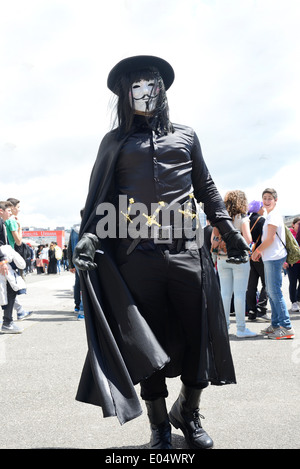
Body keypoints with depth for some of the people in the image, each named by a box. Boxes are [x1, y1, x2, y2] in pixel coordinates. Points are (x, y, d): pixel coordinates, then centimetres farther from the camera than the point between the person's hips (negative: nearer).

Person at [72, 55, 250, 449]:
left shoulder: (186, 136, 20)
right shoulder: (116, 141, 15)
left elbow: (206, 188, 22)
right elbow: (99, 196, 8)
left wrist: (228, 229, 14)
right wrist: (89, 235, -8)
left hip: (187, 251, 2)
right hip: (138, 253, -1)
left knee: (199, 334, 3)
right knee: (147, 340, 2)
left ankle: (188, 414, 25)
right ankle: (160, 427, 17)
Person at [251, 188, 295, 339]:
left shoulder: (274, 215, -11)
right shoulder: (270, 215, 20)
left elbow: (270, 238, -16)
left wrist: (257, 250, -5)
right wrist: (261, 252, 13)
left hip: (274, 258, -10)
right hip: (270, 258, 10)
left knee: (274, 291, -11)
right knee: (270, 291, 12)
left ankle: (286, 327, -9)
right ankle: (275, 324, 19)